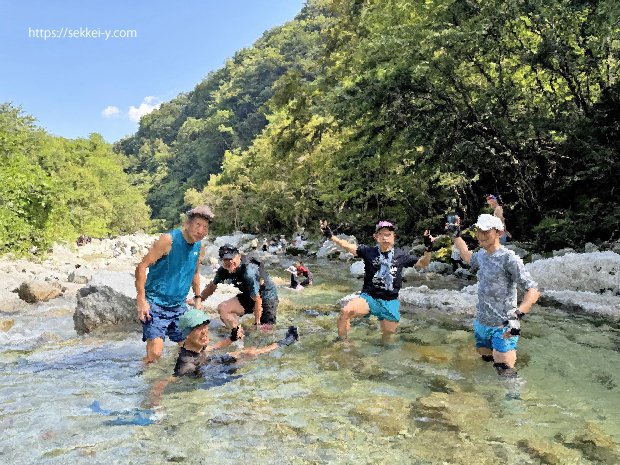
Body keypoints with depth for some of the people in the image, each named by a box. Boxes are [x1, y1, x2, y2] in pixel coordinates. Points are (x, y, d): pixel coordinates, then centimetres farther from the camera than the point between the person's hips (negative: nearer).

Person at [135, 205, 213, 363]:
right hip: (156, 304, -6)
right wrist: (142, 301, -19)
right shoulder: (168, 240, -17)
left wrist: (198, 298, 16)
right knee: (155, 353, -16)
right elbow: (141, 267, -16)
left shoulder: (200, 247, 4)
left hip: (179, 305, 7)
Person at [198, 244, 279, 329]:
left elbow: (257, 299, -27)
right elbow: (212, 286, 7)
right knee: (222, 308, -14)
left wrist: (257, 322, -19)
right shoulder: (223, 270, -11)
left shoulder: (249, 273, -33)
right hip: (248, 297, 6)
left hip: (267, 298, -6)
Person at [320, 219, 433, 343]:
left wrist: (427, 250, -13)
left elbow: (422, 264, 6)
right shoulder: (369, 251, -3)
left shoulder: (401, 255, 2)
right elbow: (348, 246, -13)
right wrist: (330, 236, -26)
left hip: (390, 302, 2)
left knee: (388, 335, 8)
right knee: (346, 312, -29)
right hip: (369, 297, -2)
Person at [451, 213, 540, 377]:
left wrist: (517, 315, -37)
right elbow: (468, 258, 30)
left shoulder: (508, 258, -19)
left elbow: (533, 290, -23)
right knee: (486, 359, 22)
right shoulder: (481, 254, 4)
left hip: (503, 327, -7)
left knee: (505, 372, -11)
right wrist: (456, 236, 31)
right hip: (481, 323, 7)